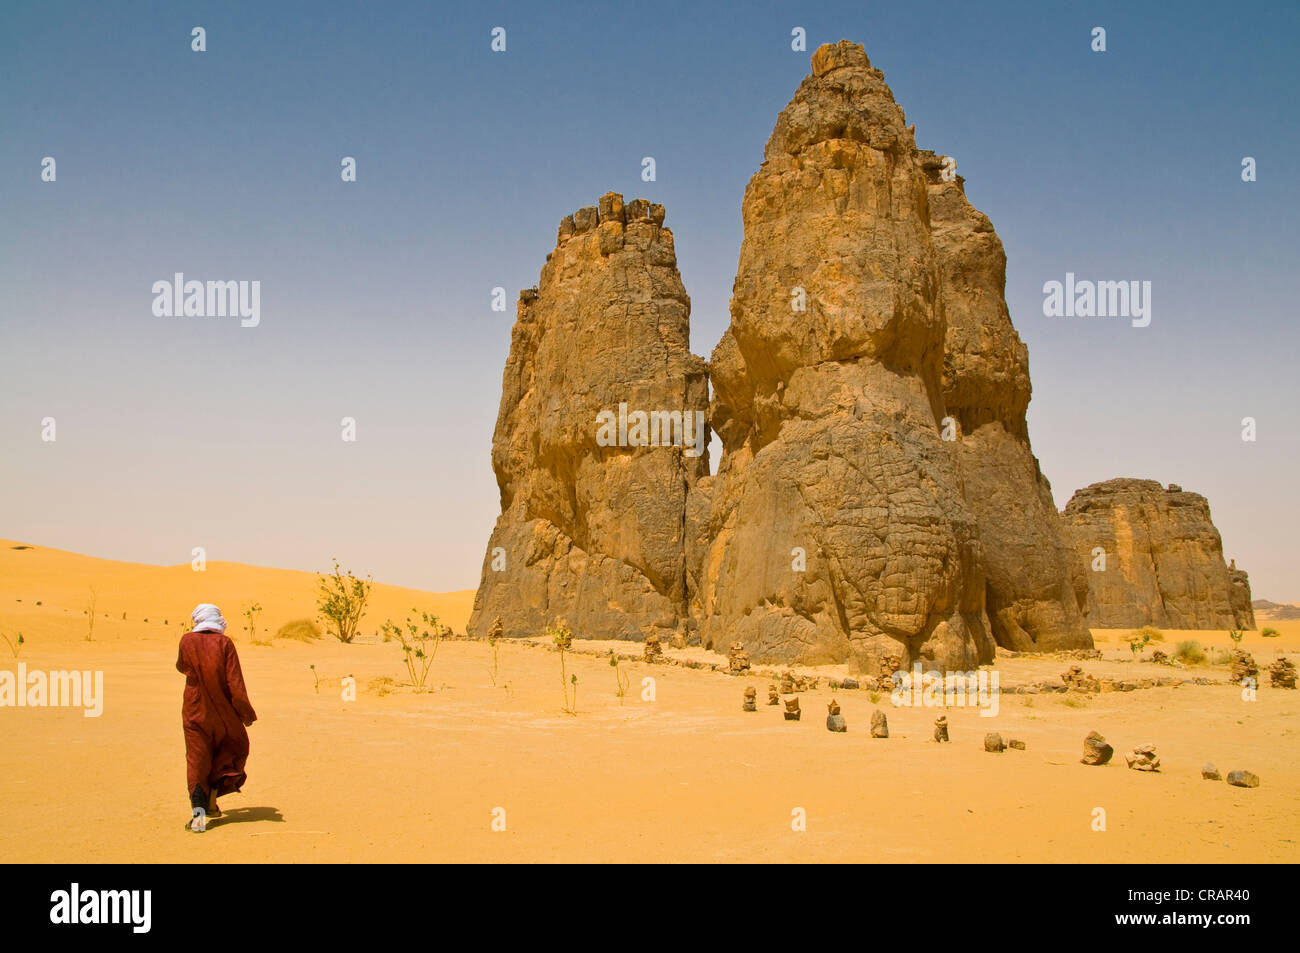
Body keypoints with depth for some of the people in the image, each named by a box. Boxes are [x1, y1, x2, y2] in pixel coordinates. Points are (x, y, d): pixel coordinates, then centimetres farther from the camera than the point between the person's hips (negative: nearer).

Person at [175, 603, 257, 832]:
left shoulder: (187, 640, -3)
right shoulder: (224, 643, -8)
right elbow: (235, 681, -11)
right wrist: (246, 712, -6)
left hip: (194, 710, 1)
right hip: (222, 711, -1)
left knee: (196, 760, 2)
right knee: (234, 749, 20)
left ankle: (198, 812, -12)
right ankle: (212, 798, 13)